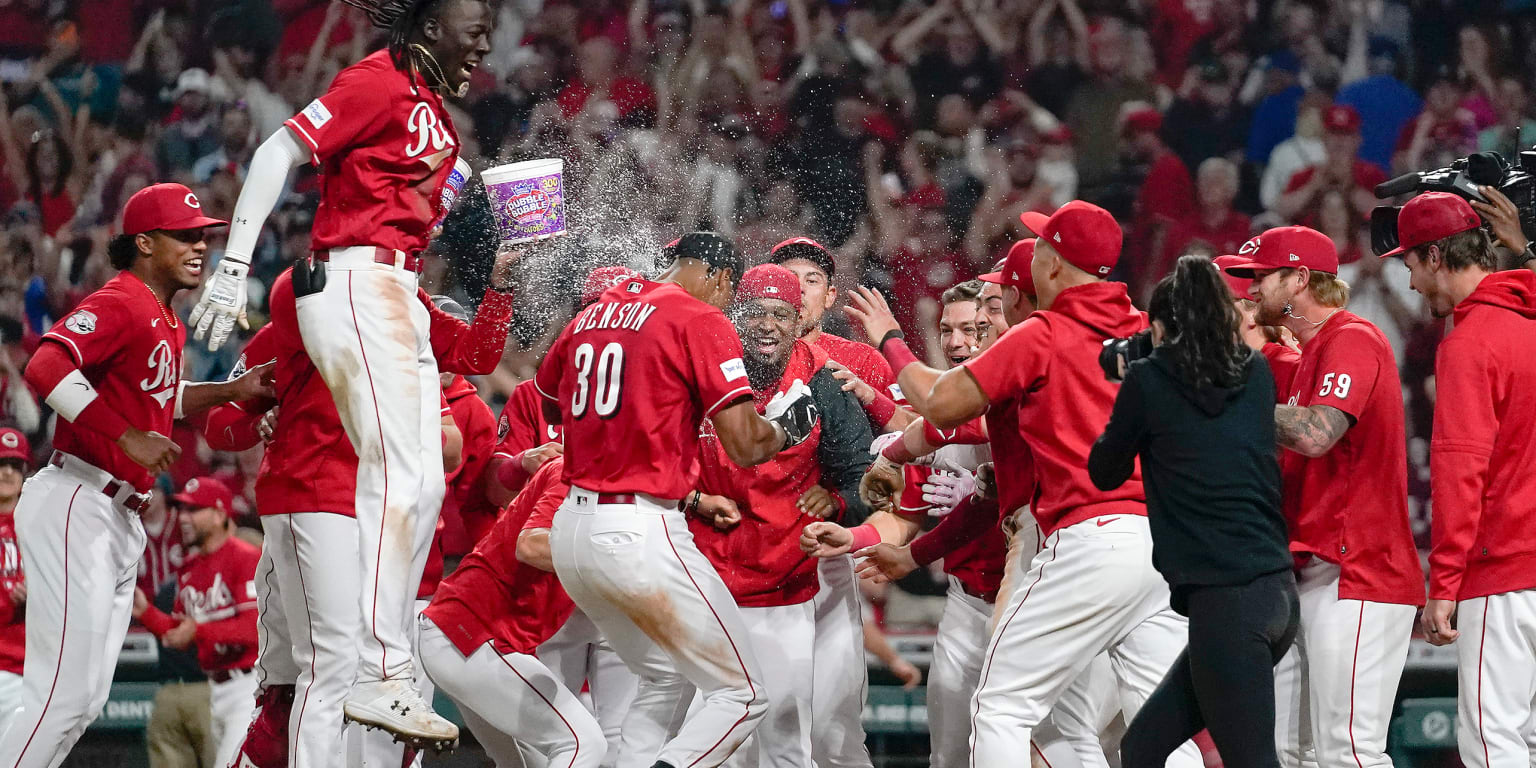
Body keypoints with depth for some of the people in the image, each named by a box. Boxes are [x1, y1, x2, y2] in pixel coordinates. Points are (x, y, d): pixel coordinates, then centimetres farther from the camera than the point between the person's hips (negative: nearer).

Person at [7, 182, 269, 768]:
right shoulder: (122, 303, -13)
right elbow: (47, 369, -27)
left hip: (118, 521, 10)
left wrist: (231, 392, 18)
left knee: (85, 699, 11)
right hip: (76, 505, -10)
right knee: (68, 695, -15)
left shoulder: (165, 322, 18)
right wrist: (129, 438, -27)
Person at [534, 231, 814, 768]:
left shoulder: (591, 316, 14)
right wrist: (788, 425, 10)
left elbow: (547, 405, 32)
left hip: (571, 528, 8)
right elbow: (745, 446, -13)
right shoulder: (702, 323, -8)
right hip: (640, 535, -8)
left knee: (663, 680, 26)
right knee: (742, 697, 0)